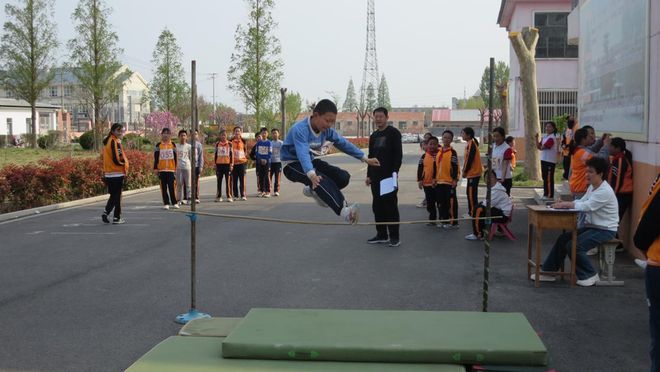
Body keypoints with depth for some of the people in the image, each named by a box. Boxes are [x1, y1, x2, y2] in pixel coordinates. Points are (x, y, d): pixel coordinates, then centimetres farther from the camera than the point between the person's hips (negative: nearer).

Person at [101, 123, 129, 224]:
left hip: (108, 173, 8)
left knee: (113, 195, 17)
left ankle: (105, 213, 8)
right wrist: (125, 164, -2)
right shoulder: (115, 142, -14)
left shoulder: (107, 141, 14)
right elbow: (117, 159, -20)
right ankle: (117, 218, 5)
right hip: (117, 173, -8)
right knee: (117, 196, 0)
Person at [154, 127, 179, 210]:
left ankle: (174, 203, 5)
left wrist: (176, 168, 6)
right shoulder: (158, 145, 4)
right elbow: (156, 158, 5)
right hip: (161, 169, 0)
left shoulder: (173, 145, 6)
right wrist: (155, 168, 0)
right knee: (164, 187, 3)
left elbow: (175, 158, 9)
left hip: (171, 169, 0)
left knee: (171, 186, -4)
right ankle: (166, 203, 8)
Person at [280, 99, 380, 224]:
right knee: (320, 179, -36)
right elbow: (303, 153, -43)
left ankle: (314, 190, 14)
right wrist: (311, 174, -60)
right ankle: (343, 210, -52)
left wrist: (365, 159, 0)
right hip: (293, 165, -7)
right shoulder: (300, 130, -29)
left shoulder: (326, 130, -6)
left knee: (343, 177, -9)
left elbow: (344, 143, 2)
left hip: (311, 161, 7)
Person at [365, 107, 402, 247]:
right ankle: (381, 235, 17)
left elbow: (398, 154, -11)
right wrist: (369, 175, 15)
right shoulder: (373, 136, 16)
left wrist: (395, 172, -19)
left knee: (391, 206, -5)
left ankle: (394, 236, 0)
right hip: (375, 177, 7)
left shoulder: (394, 133, -4)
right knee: (377, 206, 8)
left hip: (389, 176, -7)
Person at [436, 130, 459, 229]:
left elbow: (455, 167, -11)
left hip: (449, 181, -7)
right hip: (440, 181, 7)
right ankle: (444, 220, 21)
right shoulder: (439, 151, 14)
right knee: (442, 202, 12)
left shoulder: (452, 152, -7)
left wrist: (455, 179, -16)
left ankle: (453, 222, -1)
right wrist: (435, 178, 18)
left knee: (451, 202, -5)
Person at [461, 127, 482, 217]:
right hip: (472, 172, 10)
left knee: (472, 193, -7)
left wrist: (465, 171, -12)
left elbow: (470, 159, -18)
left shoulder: (471, 144, -15)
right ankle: (471, 212, 22)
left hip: (473, 172, -10)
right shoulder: (469, 143, 14)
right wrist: (465, 171, 15)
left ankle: (474, 212, -4)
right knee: (470, 192, 15)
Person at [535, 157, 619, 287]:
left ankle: (590, 275, -1)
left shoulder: (605, 191, -21)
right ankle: (548, 271, 6)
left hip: (605, 230, -9)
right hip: (590, 226, 9)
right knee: (563, 239, -1)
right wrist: (564, 204, -12)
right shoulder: (592, 187, 10)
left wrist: (565, 204, -23)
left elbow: (586, 206, -28)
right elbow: (581, 202, 6)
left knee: (574, 246, -21)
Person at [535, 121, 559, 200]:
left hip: (550, 160, -9)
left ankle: (551, 195, 0)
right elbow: (538, 147, 11)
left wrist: (541, 146, 3)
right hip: (544, 159, 9)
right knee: (544, 177, 15)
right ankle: (546, 194, 24)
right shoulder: (544, 136, 13)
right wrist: (537, 138, 0)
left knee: (549, 178, -5)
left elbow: (542, 147, -20)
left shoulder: (551, 138, -15)